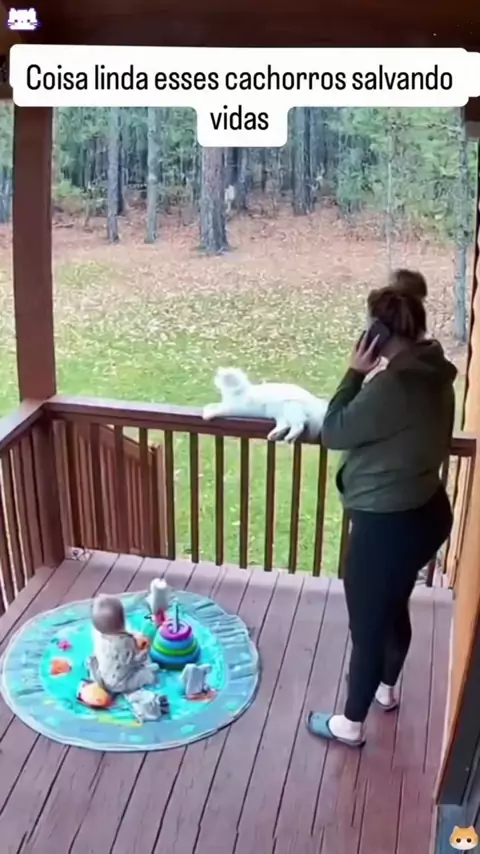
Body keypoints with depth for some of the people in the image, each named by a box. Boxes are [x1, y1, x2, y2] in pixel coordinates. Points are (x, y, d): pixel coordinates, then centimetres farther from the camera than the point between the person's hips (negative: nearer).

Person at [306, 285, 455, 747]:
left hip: (388, 523, -9)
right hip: (426, 511, 9)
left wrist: (355, 372, -15)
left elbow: (334, 432, -16)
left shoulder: (393, 386, -28)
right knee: (393, 607, 29)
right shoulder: (434, 374, 1)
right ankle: (386, 689, 51)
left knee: (367, 623, 10)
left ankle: (350, 723, 30)